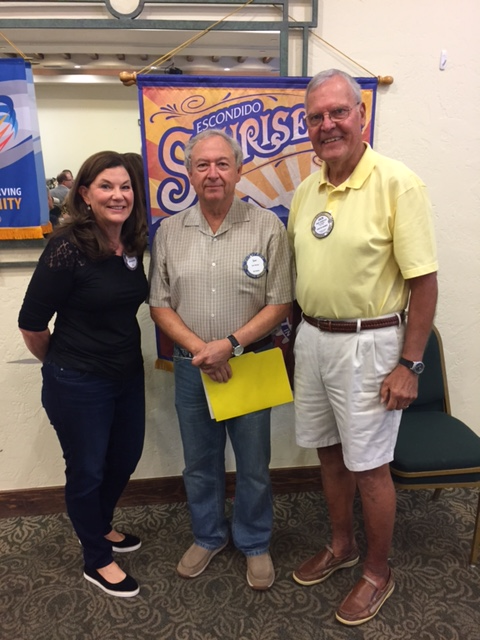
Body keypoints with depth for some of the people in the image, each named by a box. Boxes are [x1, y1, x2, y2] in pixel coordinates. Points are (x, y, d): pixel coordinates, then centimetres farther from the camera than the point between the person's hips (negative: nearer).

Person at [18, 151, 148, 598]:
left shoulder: (135, 246, -1)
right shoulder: (68, 248, -21)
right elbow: (31, 322, -15)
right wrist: (60, 362, 0)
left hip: (128, 374, 7)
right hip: (78, 385, -7)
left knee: (125, 459, 21)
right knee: (87, 470, 12)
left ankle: (99, 527, 50)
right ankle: (97, 561, 36)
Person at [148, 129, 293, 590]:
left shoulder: (267, 228, -6)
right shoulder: (169, 232, 2)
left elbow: (280, 304, -8)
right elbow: (159, 306, 1)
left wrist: (230, 344, -19)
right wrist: (199, 348, -13)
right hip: (191, 366, 3)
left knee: (253, 466, 13)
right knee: (199, 462, 19)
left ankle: (254, 544, 39)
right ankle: (208, 536, 44)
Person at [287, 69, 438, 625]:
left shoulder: (397, 183, -13)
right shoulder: (305, 190, 8)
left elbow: (424, 281, -14)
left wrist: (409, 365, -15)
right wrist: (294, 331, 12)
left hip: (367, 343, -6)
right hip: (312, 337, 6)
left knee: (368, 465, 7)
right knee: (328, 450, 18)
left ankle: (378, 571, 32)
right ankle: (341, 545, 42)